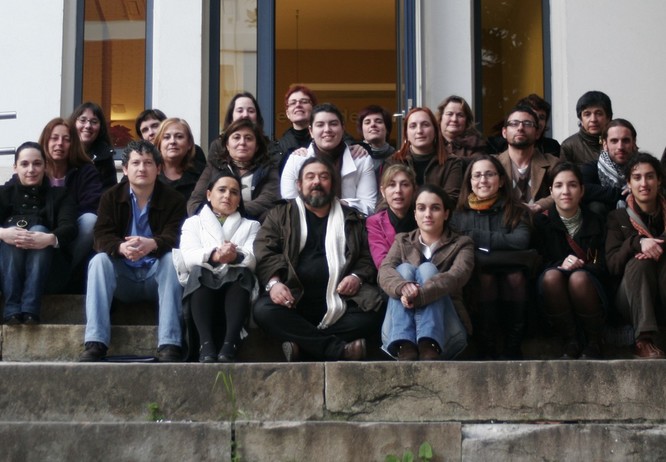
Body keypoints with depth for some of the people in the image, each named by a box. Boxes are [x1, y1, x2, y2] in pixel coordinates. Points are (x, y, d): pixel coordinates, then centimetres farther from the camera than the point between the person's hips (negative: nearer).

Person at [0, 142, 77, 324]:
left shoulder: (58, 194, 12)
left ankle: (30, 309, -40)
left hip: (46, 266, -1)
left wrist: (50, 238, -31)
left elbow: (69, 227, -7)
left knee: (39, 229, -28)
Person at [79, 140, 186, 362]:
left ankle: (169, 344, -37)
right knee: (99, 260, -27)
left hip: (156, 274, -1)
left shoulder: (173, 199, -4)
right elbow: (101, 237, -12)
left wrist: (151, 244, -42)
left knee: (171, 258, -31)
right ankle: (95, 344, -34)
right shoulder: (111, 197, 1)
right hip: (123, 277, 1)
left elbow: (173, 238, -18)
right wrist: (122, 247, -36)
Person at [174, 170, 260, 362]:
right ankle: (206, 344, -45)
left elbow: (254, 259, 1)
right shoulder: (193, 222, 22)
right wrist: (213, 255, -25)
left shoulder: (251, 226, 24)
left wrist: (236, 257, -25)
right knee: (198, 272, -33)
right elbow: (189, 257, 0)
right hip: (202, 288, 0)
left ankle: (229, 345, -45)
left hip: (236, 288, 0)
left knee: (241, 272, -33)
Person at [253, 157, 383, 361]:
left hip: (339, 300, 1)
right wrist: (273, 282, -17)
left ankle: (302, 343, -26)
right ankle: (339, 349, -31)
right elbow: (263, 252, 3)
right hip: (294, 298, -1)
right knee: (264, 310, -32)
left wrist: (358, 277, -4)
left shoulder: (352, 219, 22)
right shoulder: (280, 215, 16)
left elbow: (369, 256, 18)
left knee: (373, 312, -29)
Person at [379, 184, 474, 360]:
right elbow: (385, 271, -6)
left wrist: (419, 295, -33)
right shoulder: (402, 241, 16)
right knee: (404, 269, -20)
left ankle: (429, 350, -48)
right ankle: (405, 351, -46)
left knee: (427, 269, -21)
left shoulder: (461, 244, 10)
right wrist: (403, 287, -32)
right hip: (400, 333, 1)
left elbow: (456, 276, -14)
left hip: (445, 330, -1)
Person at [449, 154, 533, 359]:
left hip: (510, 268, 0)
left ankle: (513, 347, -24)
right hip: (475, 273, 0)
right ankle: (486, 347, -27)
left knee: (515, 277, -32)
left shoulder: (516, 210, 13)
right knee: (484, 277, -32)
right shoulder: (460, 213, 14)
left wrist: (475, 237, -8)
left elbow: (521, 241, -7)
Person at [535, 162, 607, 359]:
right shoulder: (541, 221, 3)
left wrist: (580, 266, -19)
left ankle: (594, 343, -12)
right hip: (554, 291, 0)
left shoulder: (595, 222, 6)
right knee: (551, 275, -34)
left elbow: (604, 265, 2)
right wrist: (560, 265, -24)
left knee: (579, 278, -34)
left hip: (588, 282, 0)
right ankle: (571, 343, -18)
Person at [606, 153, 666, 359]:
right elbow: (613, 264, -5)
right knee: (639, 262, -30)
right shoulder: (618, 217, 9)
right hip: (632, 300, -1)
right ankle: (644, 340, -40)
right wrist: (637, 242, -23)